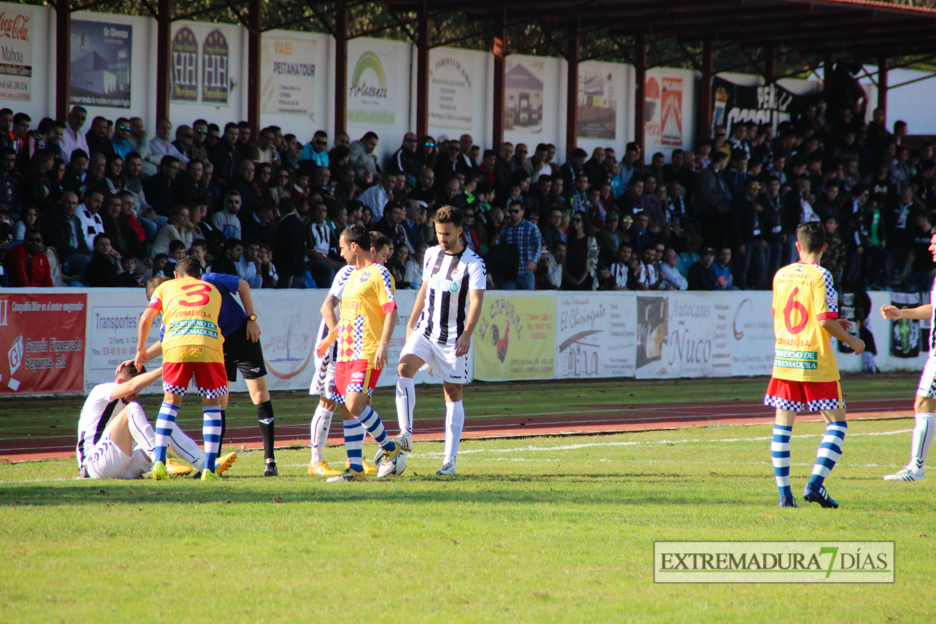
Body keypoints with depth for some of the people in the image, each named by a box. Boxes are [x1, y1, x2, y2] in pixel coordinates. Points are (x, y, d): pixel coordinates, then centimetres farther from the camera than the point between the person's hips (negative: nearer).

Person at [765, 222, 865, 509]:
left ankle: (784, 493, 5)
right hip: (815, 360, -5)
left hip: (784, 358, 5)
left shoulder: (781, 275, 9)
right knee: (836, 423, 4)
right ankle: (814, 485, -10)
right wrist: (851, 341, 3)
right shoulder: (819, 276, -9)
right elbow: (826, 321, -15)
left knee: (782, 426, 9)